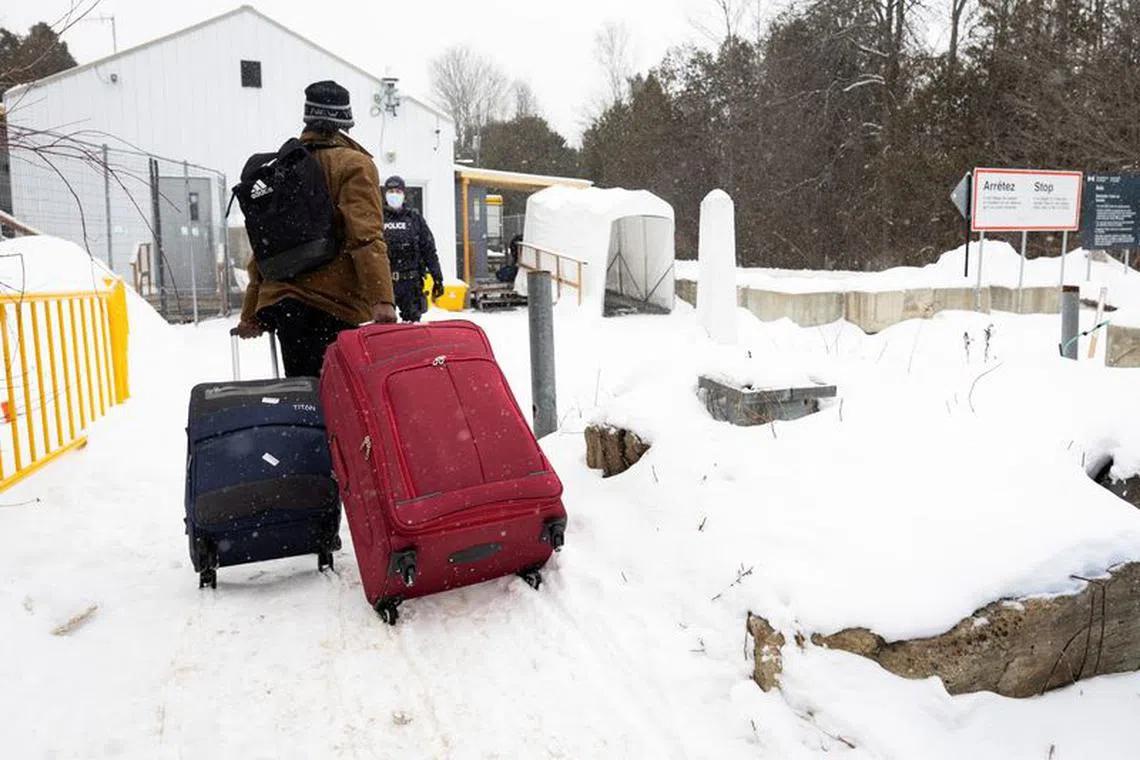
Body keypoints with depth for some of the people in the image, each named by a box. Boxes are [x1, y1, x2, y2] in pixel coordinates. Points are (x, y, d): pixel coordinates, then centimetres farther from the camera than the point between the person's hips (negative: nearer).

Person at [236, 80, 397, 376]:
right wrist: (382, 299, -22)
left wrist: (250, 313, 22)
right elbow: (366, 237, -15)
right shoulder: (354, 165, -1)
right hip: (334, 300, -6)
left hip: (280, 299, 6)